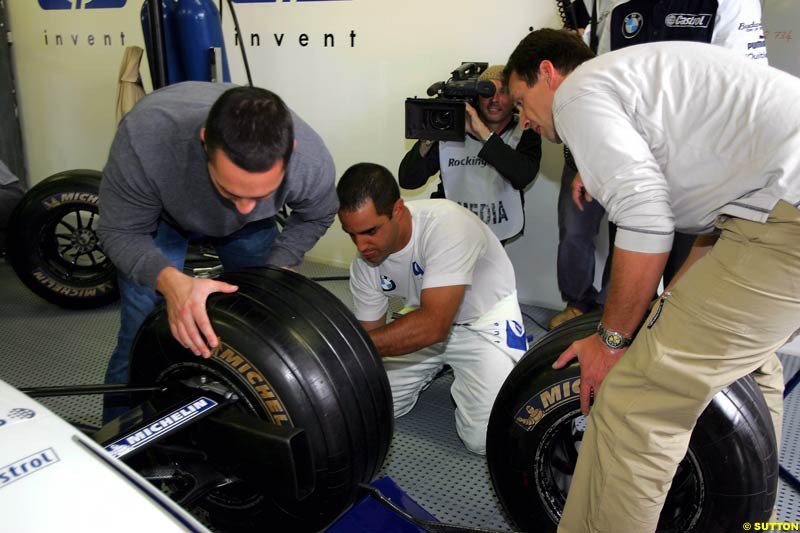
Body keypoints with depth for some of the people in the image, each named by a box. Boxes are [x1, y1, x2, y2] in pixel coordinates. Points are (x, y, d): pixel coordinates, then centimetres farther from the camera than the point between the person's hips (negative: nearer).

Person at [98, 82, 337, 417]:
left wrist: (277, 266, -26)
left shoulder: (313, 163, -35)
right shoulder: (145, 137, -42)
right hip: (161, 215, -2)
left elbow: (315, 217, -10)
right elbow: (121, 232, -26)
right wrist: (170, 281, -45)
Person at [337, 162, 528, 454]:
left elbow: (433, 325, -42)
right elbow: (371, 333, -4)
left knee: (485, 438, -20)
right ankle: (439, 367, 22)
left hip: (486, 318, -5)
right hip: (427, 320, 6)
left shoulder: (447, 224, -35)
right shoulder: (363, 264, -14)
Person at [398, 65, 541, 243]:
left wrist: (483, 133, -26)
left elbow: (523, 176, -24)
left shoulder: (525, 133, -2)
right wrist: (427, 141, -23)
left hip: (498, 231, -1)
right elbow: (407, 181, -5)